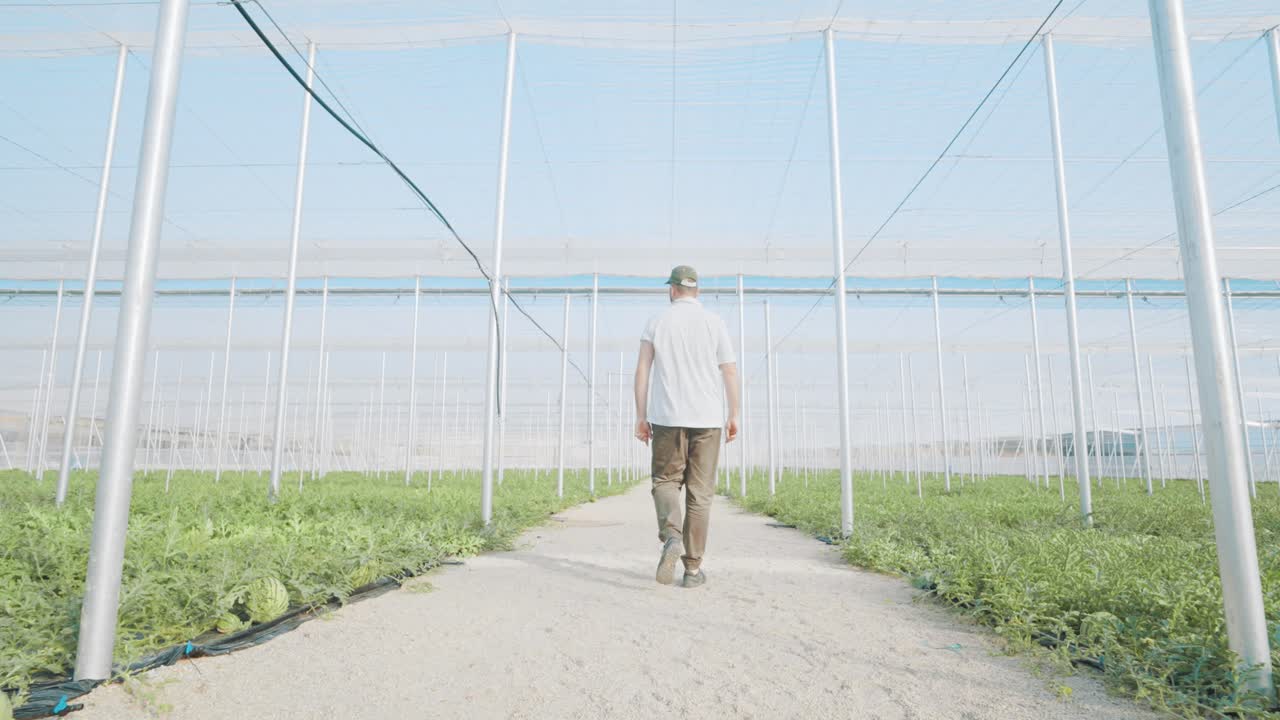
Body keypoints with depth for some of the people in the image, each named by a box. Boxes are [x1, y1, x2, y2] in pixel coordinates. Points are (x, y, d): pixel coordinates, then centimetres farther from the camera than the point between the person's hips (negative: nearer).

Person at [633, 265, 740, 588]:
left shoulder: (657, 322, 4)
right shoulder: (714, 322, 4)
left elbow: (642, 370, -1)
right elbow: (730, 371, 2)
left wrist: (640, 416, 4)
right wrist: (733, 416, 9)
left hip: (667, 417, 0)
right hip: (707, 417, 1)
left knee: (666, 481, 12)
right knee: (700, 492, 6)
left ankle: (671, 536, -15)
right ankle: (693, 567, 8)